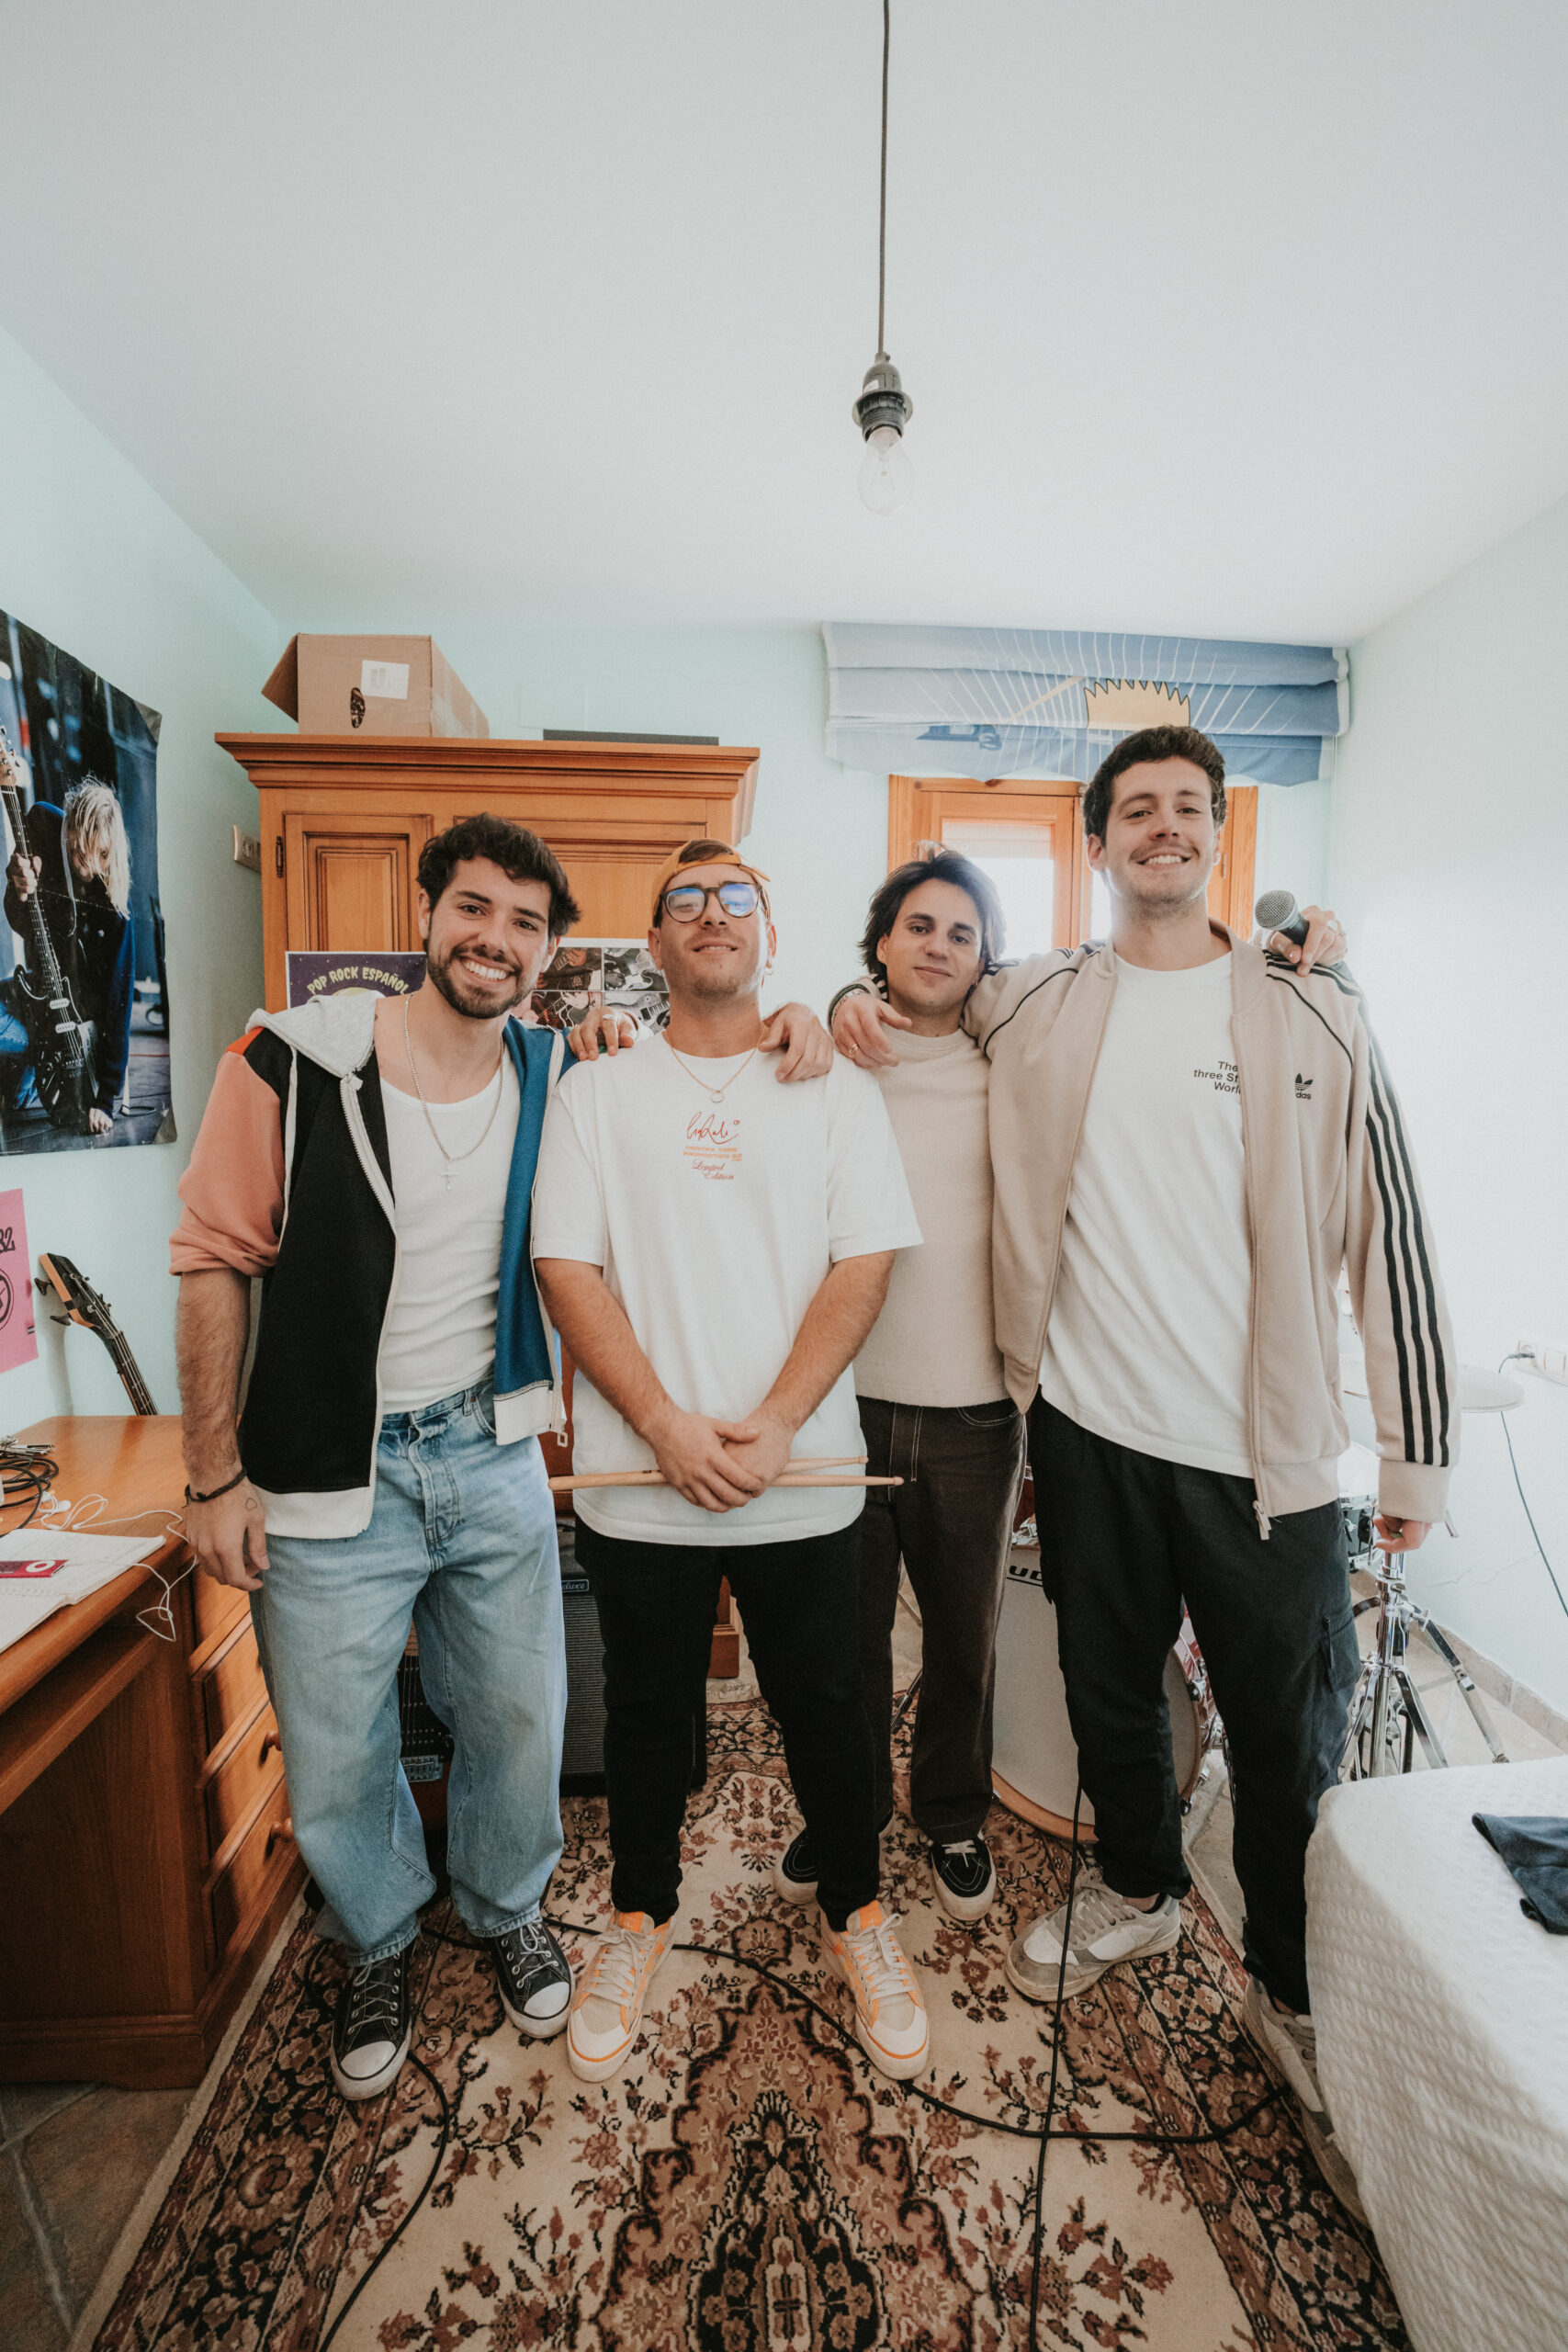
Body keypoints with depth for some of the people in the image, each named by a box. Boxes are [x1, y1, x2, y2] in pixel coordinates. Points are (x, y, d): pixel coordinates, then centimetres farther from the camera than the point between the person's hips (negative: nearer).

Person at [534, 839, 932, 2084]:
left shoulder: (835, 1088, 2)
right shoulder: (596, 1093, 3)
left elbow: (865, 1265, -5)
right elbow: (568, 1269, -4)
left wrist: (772, 1427, -14)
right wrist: (670, 1428, -13)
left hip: (802, 1477, 0)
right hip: (638, 1480, 1)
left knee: (824, 1706, 15)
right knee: (648, 1710, 18)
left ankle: (858, 1913, 42)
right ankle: (642, 1912, 44)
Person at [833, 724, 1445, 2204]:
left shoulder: (1313, 1014, -1)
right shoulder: (1032, 1006, 3)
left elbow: (1387, 1231, -2)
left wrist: (1418, 1451, -3)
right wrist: (853, 1001, -2)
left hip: (1267, 1447, -1)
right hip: (1089, 1425, 2)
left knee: (1290, 1736, 11)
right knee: (1109, 1691, 20)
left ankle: (1296, 1995, 39)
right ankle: (1137, 1888, 49)